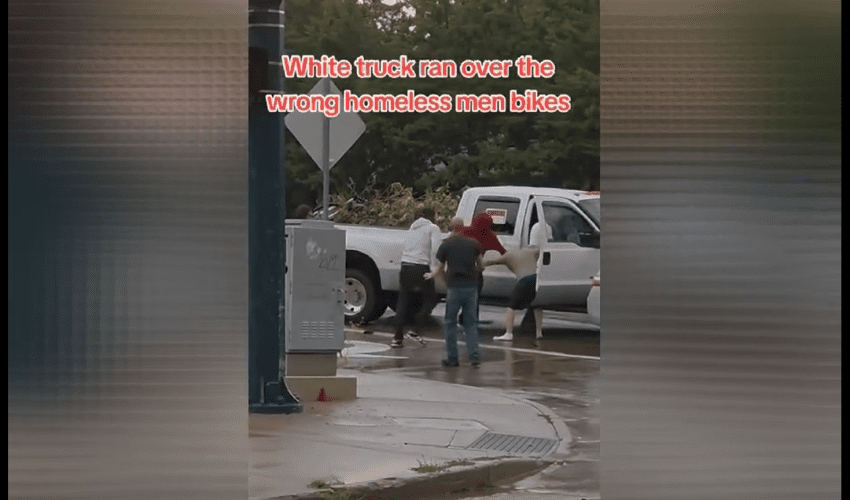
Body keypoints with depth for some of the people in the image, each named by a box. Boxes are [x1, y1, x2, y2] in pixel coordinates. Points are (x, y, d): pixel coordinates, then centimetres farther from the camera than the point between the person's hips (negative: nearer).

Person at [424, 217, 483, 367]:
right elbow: (480, 266, 17)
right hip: (471, 286, 2)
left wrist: (431, 275, 31)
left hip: (454, 287, -2)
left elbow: (440, 269, 11)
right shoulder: (473, 244, 7)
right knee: (471, 322, 10)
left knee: (450, 322, 8)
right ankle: (474, 356, 0)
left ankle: (452, 357, 7)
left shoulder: (445, 245, 2)